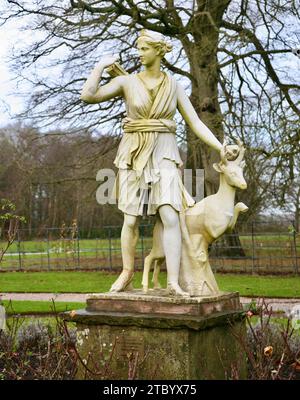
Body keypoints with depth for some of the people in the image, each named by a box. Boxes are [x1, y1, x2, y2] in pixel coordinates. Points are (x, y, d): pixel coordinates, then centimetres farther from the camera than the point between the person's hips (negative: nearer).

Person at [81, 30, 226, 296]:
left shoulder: (174, 86, 7)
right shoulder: (126, 82, 3)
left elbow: (196, 124, 5)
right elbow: (88, 96, -8)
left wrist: (222, 148, -6)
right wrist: (102, 65, -2)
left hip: (164, 156, 0)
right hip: (134, 155, 0)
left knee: (170, 217, -16)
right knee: (131, 220, 2)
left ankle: (173, 283, -14)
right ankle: (127, 273, 24)